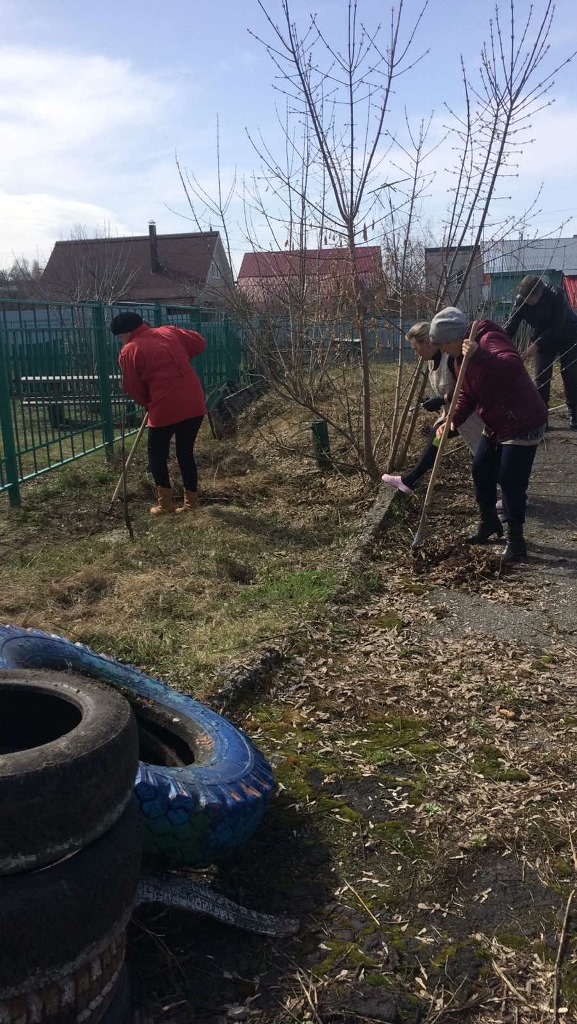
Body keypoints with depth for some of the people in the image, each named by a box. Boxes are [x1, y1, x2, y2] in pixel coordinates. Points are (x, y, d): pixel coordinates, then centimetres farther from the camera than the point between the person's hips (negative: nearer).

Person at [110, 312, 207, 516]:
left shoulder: (129, 352, 0)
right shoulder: (169, 332, 12)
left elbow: (133, 388, 4)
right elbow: (199, 343, 20)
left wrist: (148, 404, 21)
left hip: (165, 407, -5)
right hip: (194, 402, 5)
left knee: (157, 454, 13)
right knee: (186, 453, 15)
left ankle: (165, 502, 8)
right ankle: (191, 501, 16)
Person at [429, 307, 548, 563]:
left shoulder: (490, 340, -24)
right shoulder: (461, 357, 6)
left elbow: (514, 366, -43)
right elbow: (467, 394, 11)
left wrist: (479, 355, -55)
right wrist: (454, 420, -6)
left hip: (523, 424, -10)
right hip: (496, 426, 10)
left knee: (511, 481, -8)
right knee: (480, 471, 14)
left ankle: (515, 540, 5)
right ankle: (489, 523, 34)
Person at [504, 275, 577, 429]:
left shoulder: (557, 295, -31)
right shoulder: (521, 300, -19)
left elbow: (557, 328, -34)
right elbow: (511, 325, -22)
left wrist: (536, 346, -41)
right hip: (543, 338, 3)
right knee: (541, 377, -5)